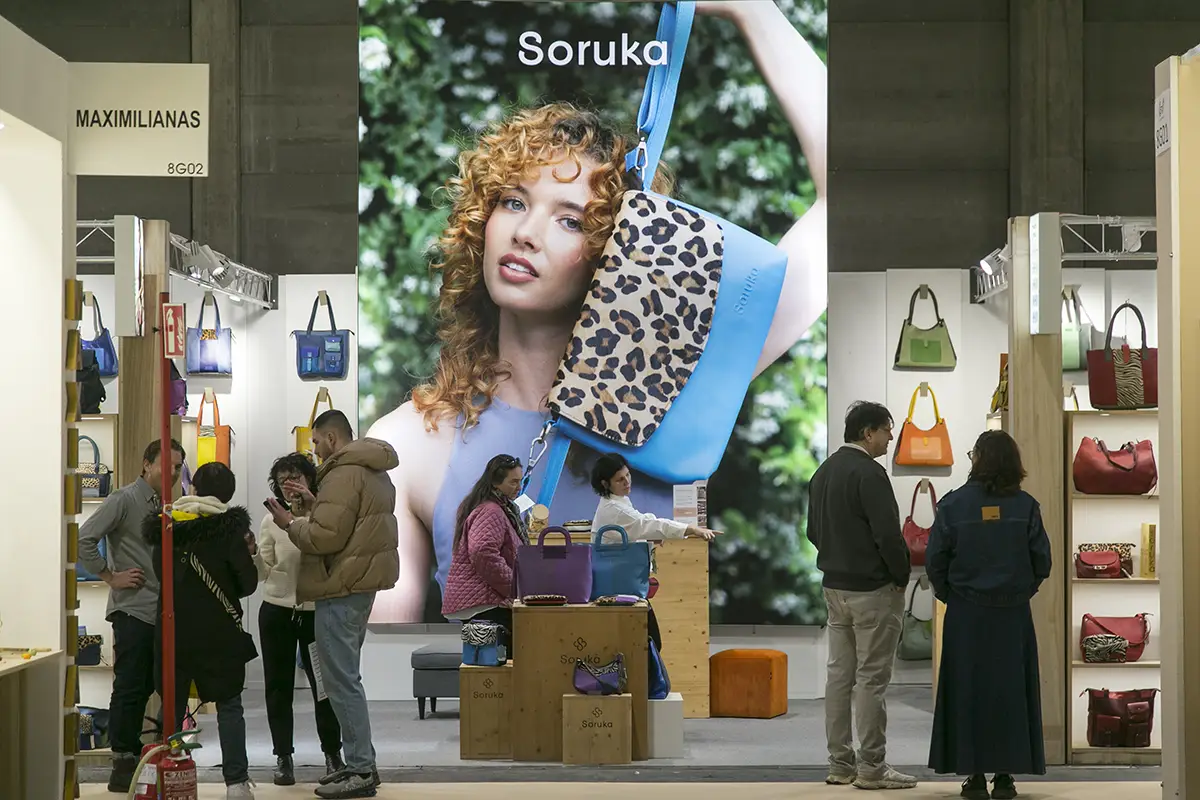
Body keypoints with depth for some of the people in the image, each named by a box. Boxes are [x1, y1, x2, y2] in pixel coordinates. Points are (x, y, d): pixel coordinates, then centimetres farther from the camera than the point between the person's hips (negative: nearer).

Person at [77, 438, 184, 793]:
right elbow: (84, 540, -17)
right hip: (133, 609, -8)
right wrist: (111, 577, -13)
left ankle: (134, 759, 20)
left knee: (146, 687, 12)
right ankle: (123, 766, 0)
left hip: (159, 612, 8)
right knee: (130, 688, -5)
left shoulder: (163, 506, 15)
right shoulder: (124, 500, -9)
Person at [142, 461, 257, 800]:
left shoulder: (166, 526, 1)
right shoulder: (229, 528, -10)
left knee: (172, 706, 12)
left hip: (173, 630, 3)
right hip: (219, 632, -3)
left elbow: (160, 574, 11)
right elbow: (248, 583, -9)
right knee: (229, 706, 5)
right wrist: (247, 553, 8)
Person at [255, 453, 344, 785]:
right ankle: (283, 757, 13)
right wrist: (249, 553, -22)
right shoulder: (272, 521, 0)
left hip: (315, 612, -2)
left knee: (324, 684, 3)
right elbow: (264, 571, -2)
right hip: (277, 612, 2)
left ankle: (332, 754, 18)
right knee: (279, 687, 5)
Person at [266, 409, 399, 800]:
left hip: (342, 586, -11)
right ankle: (360, 764, 20)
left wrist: (290, 523, -6)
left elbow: (326, 536, -21)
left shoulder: (344, 473, -16)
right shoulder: (373, 471, 17)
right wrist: (316, 502, 13)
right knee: (346, 676, 17)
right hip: (362, 581, 11)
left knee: (341, 680, -7)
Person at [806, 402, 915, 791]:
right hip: (872, 588, -9)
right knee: (872, 678, -4)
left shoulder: (824, 471, 12)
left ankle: (840, 763, 16)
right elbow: (888, 535, -21)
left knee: (839, 672, 11)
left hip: (834, 585, 9)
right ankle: (871, 768, -1)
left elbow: (814, 530, 17)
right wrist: (902, 576, -8)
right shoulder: (869, 473, -17)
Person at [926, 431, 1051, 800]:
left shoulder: (954, 504, -7)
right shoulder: (1025, 506, -4)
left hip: (966, 615, -1)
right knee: (1010, 690, 8)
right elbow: (1042, 561, -3)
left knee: (968, 691, 6)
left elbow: (935, 560, -7)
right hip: (1013, 615, 1)